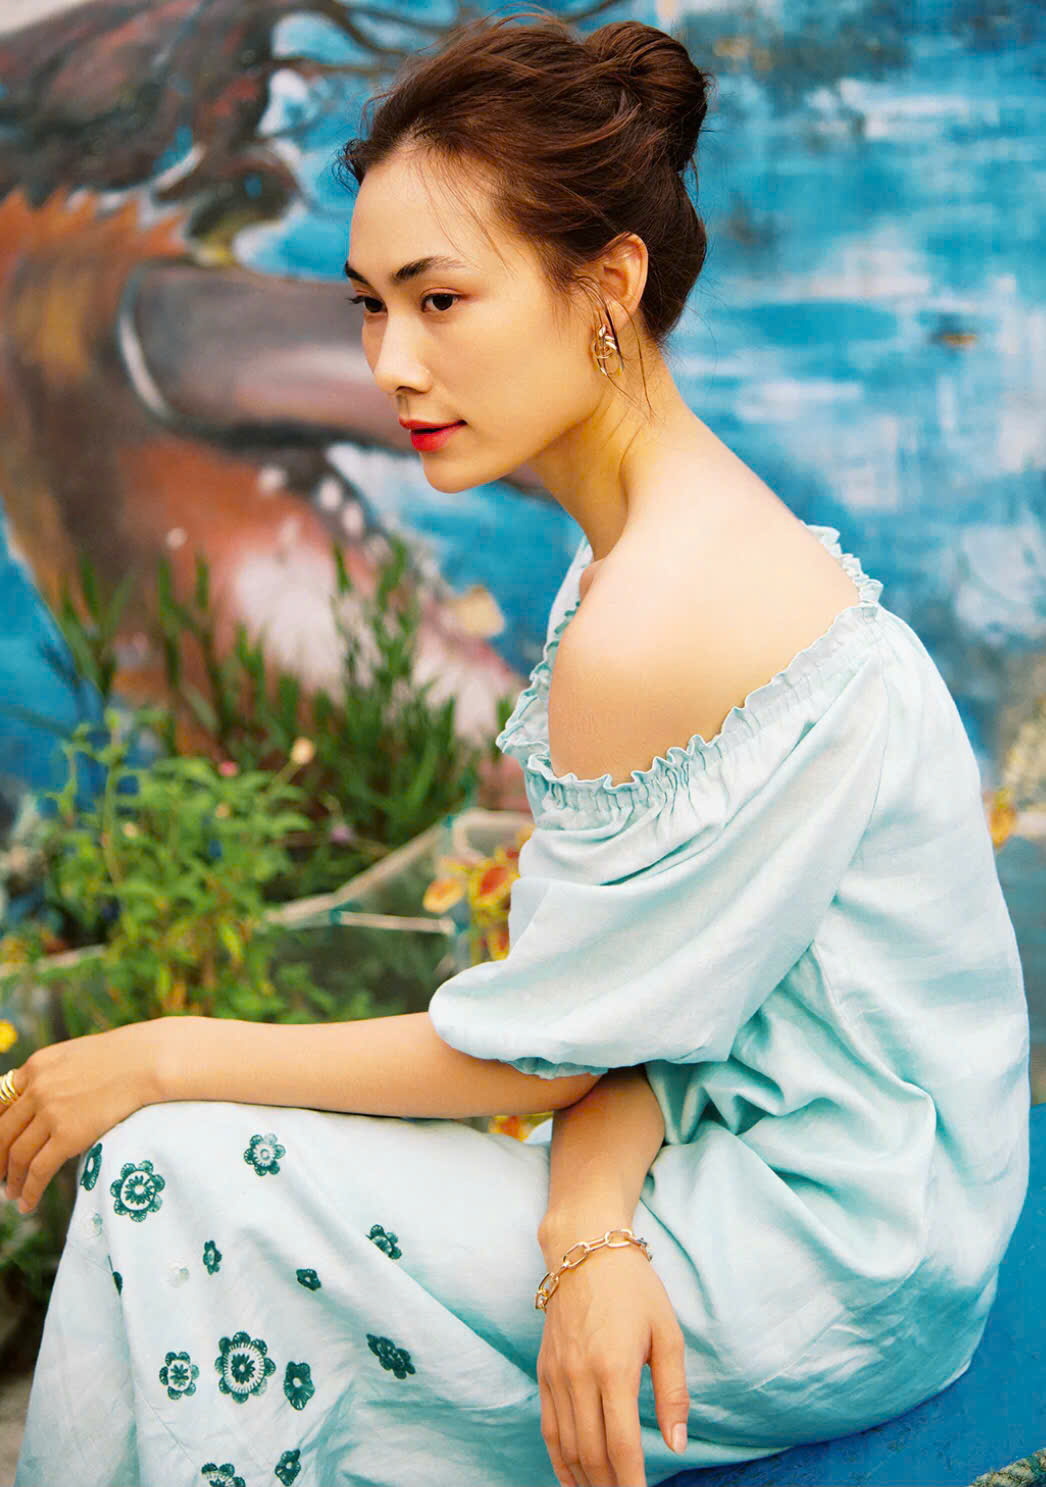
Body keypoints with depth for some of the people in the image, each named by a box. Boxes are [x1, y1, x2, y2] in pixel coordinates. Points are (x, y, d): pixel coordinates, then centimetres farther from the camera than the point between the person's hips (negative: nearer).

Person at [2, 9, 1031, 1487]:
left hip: (832, 1262, -9)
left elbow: (540, 1043, -17)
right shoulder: (671, 535, 5)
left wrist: (166, 1058, -6)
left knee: (177, 1175, -7)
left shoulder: (663, 622, -28)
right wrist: (589, 1235, -18)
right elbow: (624, 986, 1)